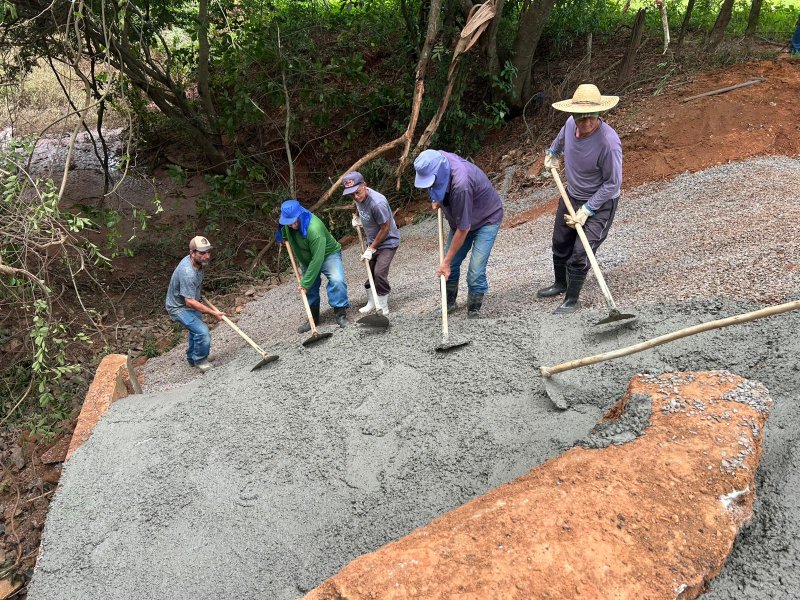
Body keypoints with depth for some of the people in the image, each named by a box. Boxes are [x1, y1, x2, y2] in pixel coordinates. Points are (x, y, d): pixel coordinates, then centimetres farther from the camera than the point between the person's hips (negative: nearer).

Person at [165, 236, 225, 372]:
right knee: (202, 332, -20)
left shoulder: (199, 262, -10)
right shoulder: (188, 273, -38)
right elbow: (189, 301, -34)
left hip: (190, 302, 9)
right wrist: (212, 312, -32)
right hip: (179, 307, -9)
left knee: (196, 330, 25)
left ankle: (192, 358, 46)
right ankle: (200, 361, 3)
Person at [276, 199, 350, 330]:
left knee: (337, 280, -28)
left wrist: (305, 283, -32)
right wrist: (282, 236, -7)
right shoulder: (288, 223, -17)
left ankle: (340, 314, -15)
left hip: (327, 254, -7)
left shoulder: (314, 228, -40)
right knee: (311, 288, 9)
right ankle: (313, 318, 25)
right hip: (307, 259, 7)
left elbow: (317, 259, -37)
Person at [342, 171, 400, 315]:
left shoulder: (377, 202, -33)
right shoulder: (359, 197, -9)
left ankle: (383, 307, 1)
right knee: (371, 272, 14)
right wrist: (358, 219, -1)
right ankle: (371, 303, 31)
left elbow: (385, 228, -23)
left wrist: (371, 249, -17)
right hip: (372, 241, 8)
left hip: (387, 242, -8)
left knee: (380, 273, -16)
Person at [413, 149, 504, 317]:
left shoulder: (461, 184, -42)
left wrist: (446, 261, -25)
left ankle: (474, 313, 4)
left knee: (475, 273, -15)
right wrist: (437, 200, -1)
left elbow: (463, 229, -33)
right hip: (460, 218, 8)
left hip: (487, 219, -7)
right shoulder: (437, 159, -20)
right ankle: (449, 305, 25)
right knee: (451, 266, 7)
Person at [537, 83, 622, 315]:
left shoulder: (608, 142, -32)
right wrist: (553, 153, 31)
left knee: (580, 254, -8)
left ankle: (572, 300, 10)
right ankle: (560, 284, 44)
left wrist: (587, 210, -23)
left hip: (600, 203, -7)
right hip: (571, 196, 7)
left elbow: (612, 183, -24)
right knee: (560, 244, 20)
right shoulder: (571, 123, -13)